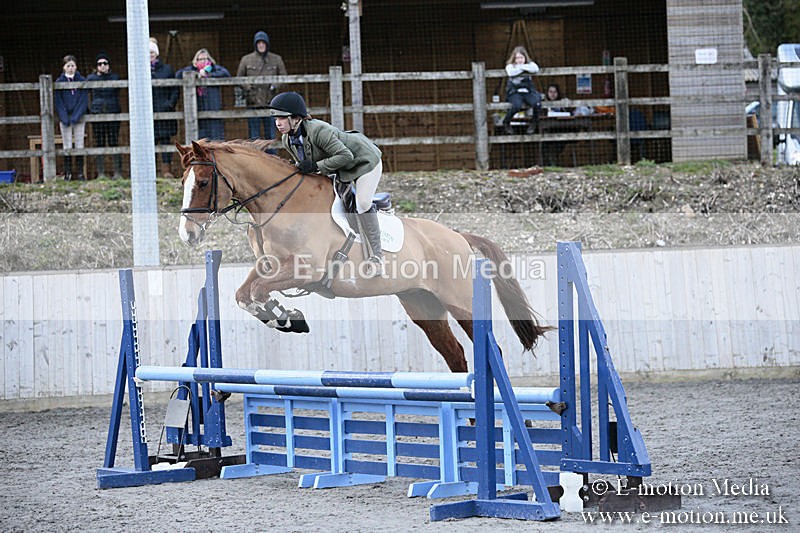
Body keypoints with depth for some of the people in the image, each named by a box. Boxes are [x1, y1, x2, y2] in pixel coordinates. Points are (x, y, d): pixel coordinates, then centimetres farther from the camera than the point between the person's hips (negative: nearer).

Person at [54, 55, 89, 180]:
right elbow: (58, 101, 0)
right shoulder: (59, 82, 3)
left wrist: (76, 116, -13)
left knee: (79, 145, 0)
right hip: (65, 118, 0)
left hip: (79, 117, 0)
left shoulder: (82, 81, 2)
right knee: (67, 146, 0)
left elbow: (84, 100, -2)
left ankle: (80, 172, 3)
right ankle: (67, 172, 3)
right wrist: (64, 118, -12)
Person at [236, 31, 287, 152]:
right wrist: (246, 87, -10)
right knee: (254, 136, 0)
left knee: (270, 134, 5)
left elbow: (283, 77, 12)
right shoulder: (246, 59, 6)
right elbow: (239, 78, 9)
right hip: (253, 102, -1)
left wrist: (276, 86, -7)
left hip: (270, 101, 1)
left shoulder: (276, 59, 8)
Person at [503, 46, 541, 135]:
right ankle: (506, 123, -6)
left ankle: (533, 123, -1)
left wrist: (522, 66, -12)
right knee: (517, 105, -35)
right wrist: (523, 68, -10)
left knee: (537, 103, -29)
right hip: (514, 92, -2)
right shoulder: (510, 66, 6)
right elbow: (511, 73, -20)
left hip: (528, 91, 2)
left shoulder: (529, 64, 11)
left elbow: (536, 69, -14)